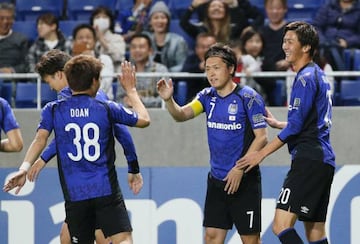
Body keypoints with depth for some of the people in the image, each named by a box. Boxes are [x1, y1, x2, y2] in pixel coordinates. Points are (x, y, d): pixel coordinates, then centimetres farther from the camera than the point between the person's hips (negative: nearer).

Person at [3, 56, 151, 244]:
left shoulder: (53, 110, 6)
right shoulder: (107, 109, 4)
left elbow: (40, 140, -8)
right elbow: (143, 119, 15)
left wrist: (25, 167, -14)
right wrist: (131, 90, 27)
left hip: (74, 194, 2)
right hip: (107, 190, -2)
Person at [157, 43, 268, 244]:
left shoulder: (248, 97, -11)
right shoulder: (208, 96, 7)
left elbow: (261, 137, -13)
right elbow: (182, 114, -6)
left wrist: (240, 169, -18)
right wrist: (168, 100, -27)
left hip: (244, 180, -6)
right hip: (217, 180, 6)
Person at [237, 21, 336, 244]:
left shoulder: (306, 78, -10)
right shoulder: (318, 75, 19)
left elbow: (295, 126, -14)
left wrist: (261, 154, -9)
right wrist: (277, 123, 33)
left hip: (308, 160, -10)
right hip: (324, 162, 10)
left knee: (282, 225, -16)